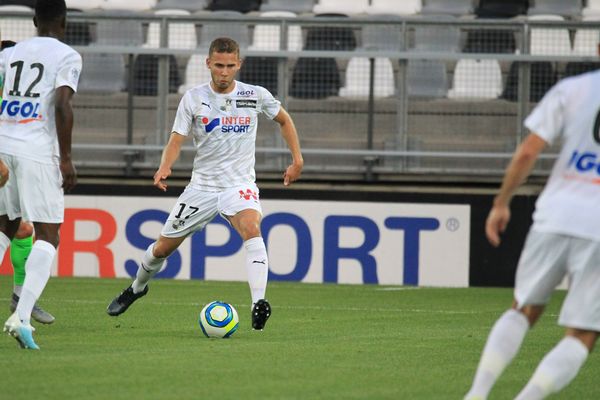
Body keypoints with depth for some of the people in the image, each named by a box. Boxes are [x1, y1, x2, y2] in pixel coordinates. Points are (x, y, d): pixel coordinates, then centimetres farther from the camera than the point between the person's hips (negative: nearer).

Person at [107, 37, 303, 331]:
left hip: (239, 185, -2)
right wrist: (164, 168, -27)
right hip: (202, 185, 2)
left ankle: (259, 304, -43)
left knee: (251, 229, -33)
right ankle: (137, 288, 42)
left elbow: (284, 120, 15)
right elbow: (176, 141, -7)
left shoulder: (255, 96, -3)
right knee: (163, 247, 9)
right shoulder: (193, 98, -5)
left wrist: (297, 160, 8)